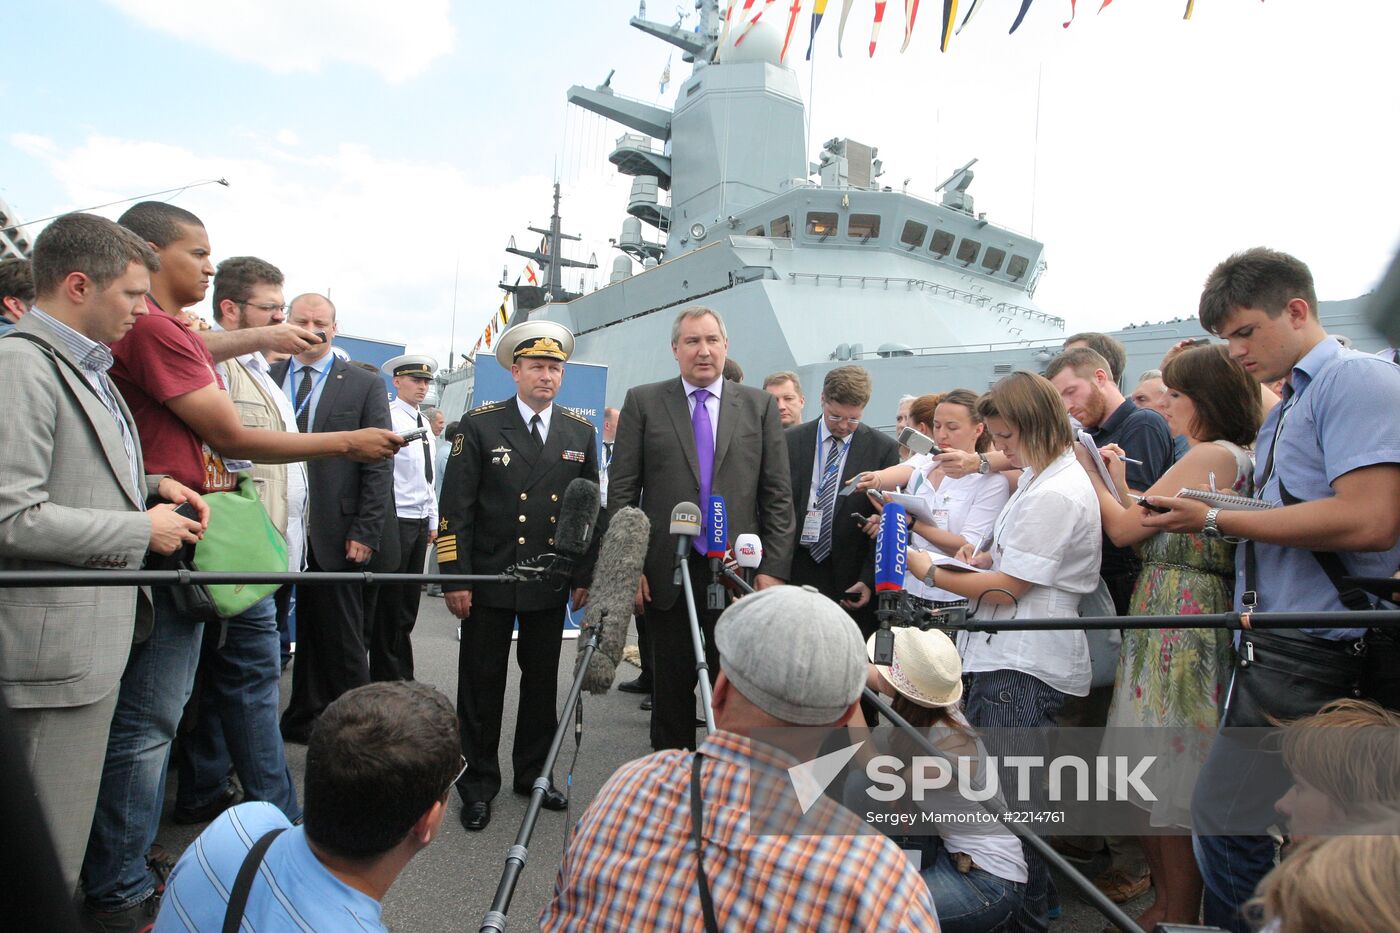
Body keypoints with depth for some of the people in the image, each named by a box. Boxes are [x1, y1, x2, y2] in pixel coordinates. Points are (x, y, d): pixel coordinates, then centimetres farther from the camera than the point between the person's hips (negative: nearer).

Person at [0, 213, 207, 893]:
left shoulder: (86, 369, 15)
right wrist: (141, 530, -14)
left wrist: (151, 485, 9)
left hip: (98, 632, 10)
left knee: (68, 834, 22)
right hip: (55, 641, -10)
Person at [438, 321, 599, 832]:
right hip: (488, 580, -2)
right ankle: (478, 784, 24)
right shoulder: (479, 425, -3)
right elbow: (455, 507, -5)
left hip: (551, 584, 3)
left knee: (542, 682, 14)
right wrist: (455, 579, -10)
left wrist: (584, 576, 6)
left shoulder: (580, 432, 6)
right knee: (482, 685, 7)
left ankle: (534, 774, 31)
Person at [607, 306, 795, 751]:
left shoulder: (760, 405, 7)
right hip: (667, 574, 0)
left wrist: (774, 568, -3)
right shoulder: (643, 402, 4)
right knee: (672, 689, 11)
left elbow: (778, 495, 4)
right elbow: (621, 491, 2)